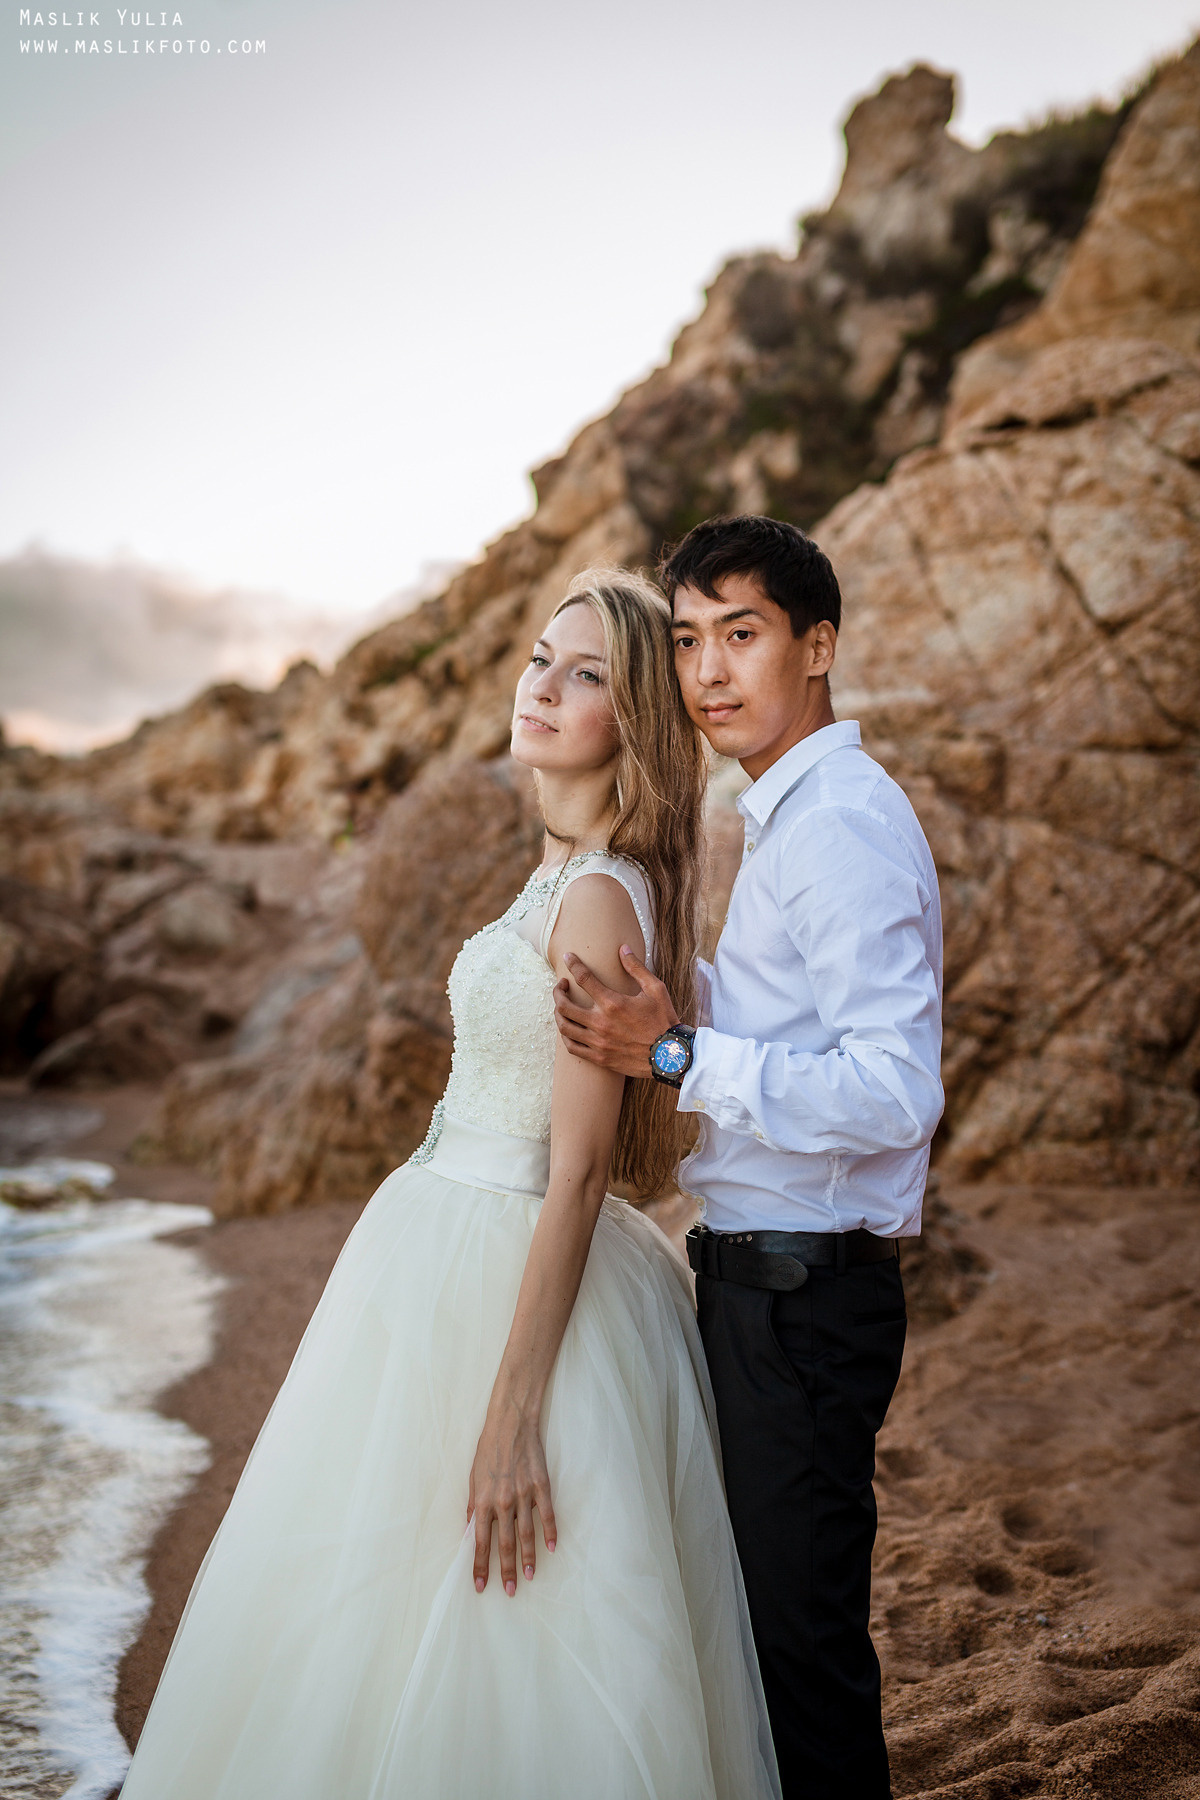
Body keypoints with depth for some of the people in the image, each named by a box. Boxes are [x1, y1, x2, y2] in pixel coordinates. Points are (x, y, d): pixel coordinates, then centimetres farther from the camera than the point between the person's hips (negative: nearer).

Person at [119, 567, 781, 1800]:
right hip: (450, 1260, 10)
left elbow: (578, 1172, -22)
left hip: (513, 1289, -10)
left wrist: (512, 1416, -23)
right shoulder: (573, 876, 10)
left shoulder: (598, 899, -19)